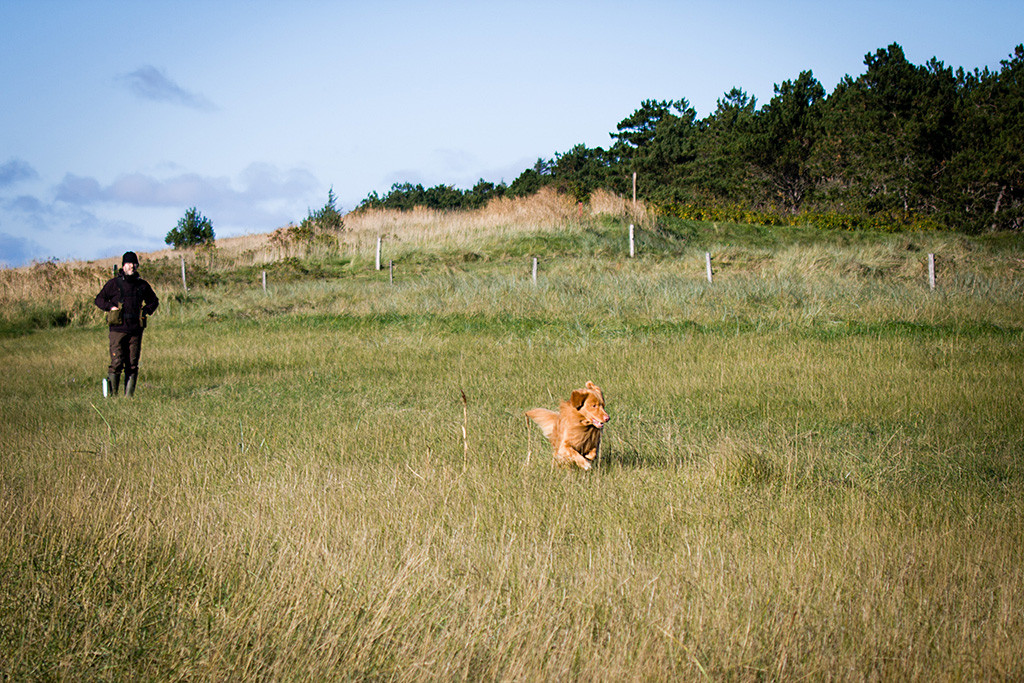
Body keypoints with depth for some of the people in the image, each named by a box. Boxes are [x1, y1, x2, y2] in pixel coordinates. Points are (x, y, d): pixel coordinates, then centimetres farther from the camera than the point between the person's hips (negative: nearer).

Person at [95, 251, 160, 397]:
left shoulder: (142, 285, 11)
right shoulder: (114, 283, 2)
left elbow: (154, 301, 24)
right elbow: (99, 299, 9)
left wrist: (146, 310, 6)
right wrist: (110, 307, -7)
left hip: (136, 331, 3)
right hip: (118, 329, -3)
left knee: (132, 366, 4)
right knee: (116, 364, -9)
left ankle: (129, 395, 8)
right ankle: (112, 395, 1)